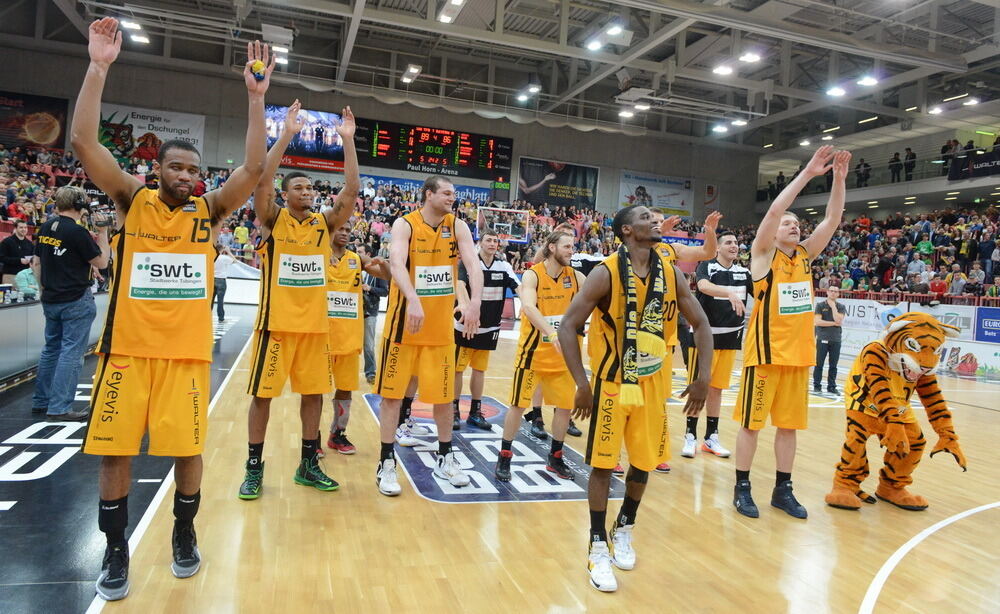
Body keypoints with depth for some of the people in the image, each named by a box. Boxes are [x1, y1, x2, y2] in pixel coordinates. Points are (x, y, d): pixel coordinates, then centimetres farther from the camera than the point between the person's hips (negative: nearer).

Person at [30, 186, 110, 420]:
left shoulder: (45, 229, 8)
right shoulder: (77, 232, -16)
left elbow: (36, 263, 14)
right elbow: (102, 262, -10)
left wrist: (45, 288, 21)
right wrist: (103, 233, -3)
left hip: (51, 301, 8)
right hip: (76, 301, -8)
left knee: (51, 349, 17)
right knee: (71, 352, -4)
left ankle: (41, 401, 25)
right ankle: (59, 408, -4)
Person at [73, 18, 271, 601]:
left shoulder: (209, 211, 4)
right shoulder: (132, 201, 2)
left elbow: (254, 167, -8)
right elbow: (84, 142, -9)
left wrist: (256, 96, -14)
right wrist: (99, 67, -17)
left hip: (186, 352, 0)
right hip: (127, 349, 0)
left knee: (188, 450, 5)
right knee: (115, 452, 5)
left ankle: (184, 532, 28)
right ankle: (116, 550, 23)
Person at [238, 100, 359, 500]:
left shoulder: (325, 223, 7)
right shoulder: (272, 220, -1)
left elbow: (352, 190, -3)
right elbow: (261, 181, -19)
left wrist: (348, 141, -10)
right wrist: (287, 134, -22)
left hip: (315, 323, 4)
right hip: (277, 322, -3)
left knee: (314, 392, 9)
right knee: (263, 394, 3)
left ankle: (308, 465, 23)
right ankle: (254, 468, 17)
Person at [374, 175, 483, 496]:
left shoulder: (457, 226, 1)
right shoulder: (404, 224, -9)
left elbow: (473, 264, -11)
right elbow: (397, 265, -25)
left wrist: (475, 302, -28)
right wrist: (414, 300, -42)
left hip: (441, 325, 3)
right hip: (405, 321, -3)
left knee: (444, 394, 11)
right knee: (392, 392, 2)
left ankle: (445, 458, 27)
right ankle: (386, 463, 14)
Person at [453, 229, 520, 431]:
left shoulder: (503, 267, 2)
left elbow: (519, 287, -4)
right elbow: (460, 285, -25)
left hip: (489, 328, 4)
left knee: (479, 369, 13)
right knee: (458, 368, 3)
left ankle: (475, 412, 23)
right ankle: (454, 411, 16)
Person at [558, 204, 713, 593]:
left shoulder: (671, 274, -1)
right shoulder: (606, 273, -15)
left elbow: (701, 324, 8)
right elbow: (568, 326, -16)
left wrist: (704, 377, -1)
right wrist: (582, 384, -22)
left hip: (653, 384, 5)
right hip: (612, 383, -4)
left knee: (644, 462, 13)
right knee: (602, 464, 2)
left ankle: (624, 530, 37)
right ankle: (598, 548, 17)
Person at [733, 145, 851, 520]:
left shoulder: (805, 255, 12)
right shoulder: (763, 253, -3)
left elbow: (832, 220, 4)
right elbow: (773, 211, -17)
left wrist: (839, 179, -6)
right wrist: (808, 173, -18)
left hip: (799, 353, 6)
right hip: (765, 351, -5)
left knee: (789, 425, 11)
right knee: (751, 423, 2)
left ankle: (783, 490, 22)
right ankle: (742, 488, 14)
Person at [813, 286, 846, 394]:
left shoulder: (841, 307, 7)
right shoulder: (820, 305, 2)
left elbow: (838, 320, -10)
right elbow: (817, 321, -9)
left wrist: (833, 306, -7)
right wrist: (834, 323, -8)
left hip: (836, 340, 2)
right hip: (822, 339, -2)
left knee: (833, 365, 6)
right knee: (819, 364, 1)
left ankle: (831, 386, 15)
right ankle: (817, 386, 8)